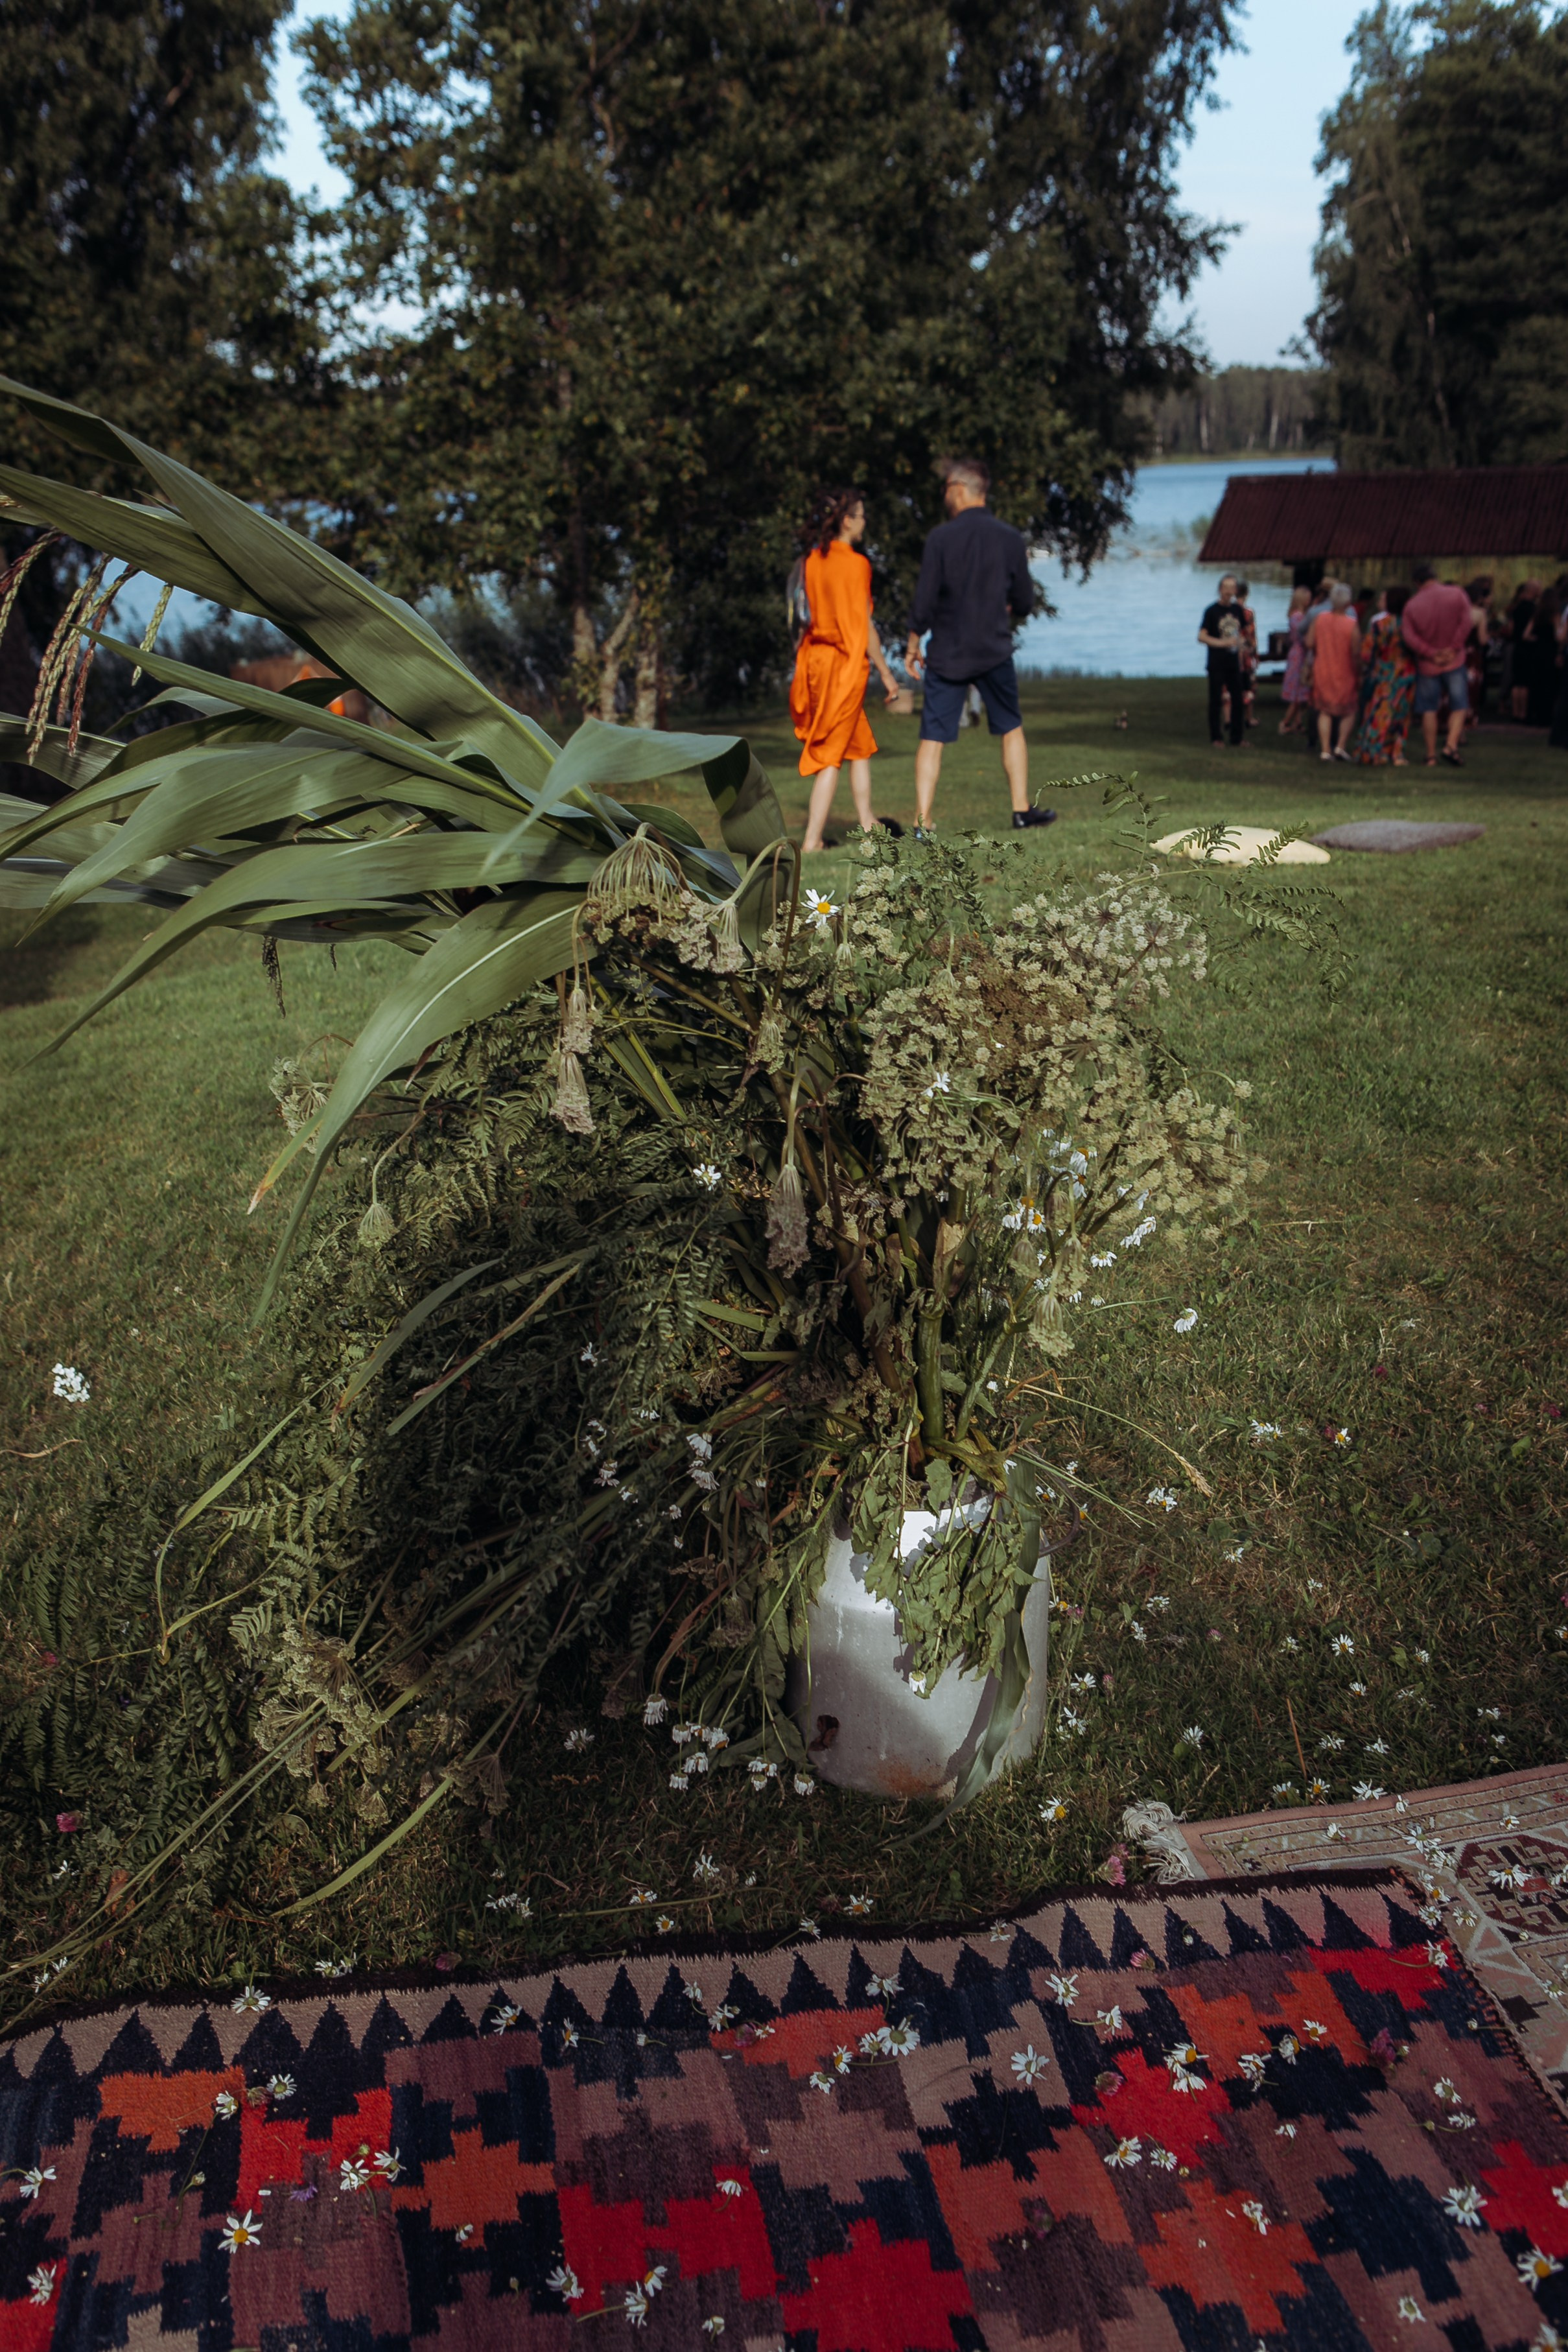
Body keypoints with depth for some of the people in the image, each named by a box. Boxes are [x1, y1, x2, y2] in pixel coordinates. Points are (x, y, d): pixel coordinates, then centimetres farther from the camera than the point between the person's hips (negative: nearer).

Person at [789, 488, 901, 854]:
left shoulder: (811, 562, 6)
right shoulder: (856, 564, -13)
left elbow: (803, 613, 8)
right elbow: (863, 624, -13)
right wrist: (885, 672, -6)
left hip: (814, 656, 7)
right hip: (846, 661, -7)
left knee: (861, 744, 20)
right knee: (831, 753, -3)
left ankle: (867, 825, 25)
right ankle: (811, 840, -4)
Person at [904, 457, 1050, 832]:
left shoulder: (941, 537, -8)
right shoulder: (1010, 538, -1)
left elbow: (924, 603, -9)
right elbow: (1025, 604, 5)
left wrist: (913, 646, 5)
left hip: (946, 656, -2)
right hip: (995, 653, 2)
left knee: (932, 738, 1)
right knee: (1012, 729, 18)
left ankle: (922, 822, -5)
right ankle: (1021, 810, 19)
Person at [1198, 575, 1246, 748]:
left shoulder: (1237, 610, 10)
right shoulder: (1212, 610, -6)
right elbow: (1201, 637, -11)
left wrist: (1240, 656, 15)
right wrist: (1223, 643, -20)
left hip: (1234, 664, 5)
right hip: (1217, 664, -5)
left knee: (1237, 701, 4)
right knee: (1216, 701, 0)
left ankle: (1236, 739, 12)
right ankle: (1216, 738, 10)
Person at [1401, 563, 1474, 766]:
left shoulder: (1412, 606, -4)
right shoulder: (1457, 595, -5)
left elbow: (1410, 637, -13)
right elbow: (1465, 624, -14)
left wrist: (1432, 654, -11)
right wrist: (1453, 649, -9)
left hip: (1427, 665, 1)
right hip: (1454, 662, -1)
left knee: (1429, 709, 10)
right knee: (1459, 706, 7)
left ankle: (1431, 755, 10)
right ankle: (1451, 745, -12)